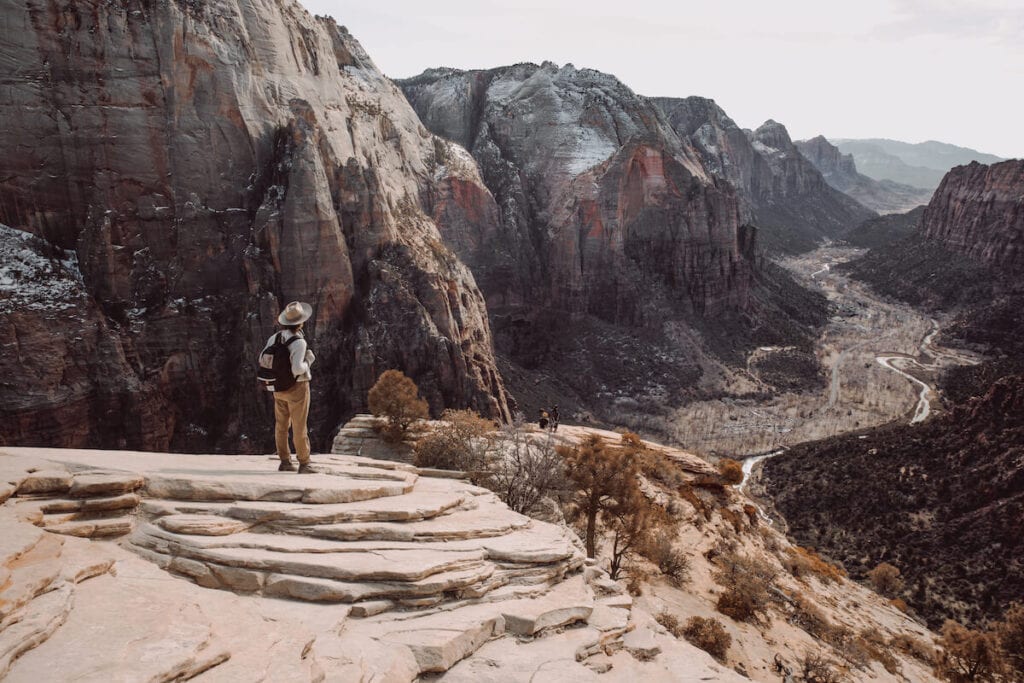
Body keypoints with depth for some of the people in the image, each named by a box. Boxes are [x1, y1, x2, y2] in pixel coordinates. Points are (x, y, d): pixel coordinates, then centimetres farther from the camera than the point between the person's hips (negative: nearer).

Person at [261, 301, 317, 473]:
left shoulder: (275, 337, -2)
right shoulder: (299, 342, -24)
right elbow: (297, 369, -29)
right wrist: (307, 362, -10)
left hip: (279, 387, 6)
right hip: (297, 387, -6)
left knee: (281, 425, 13)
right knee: (299, 427, 1)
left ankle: (285, 462, 18)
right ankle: (304, 464, 8)